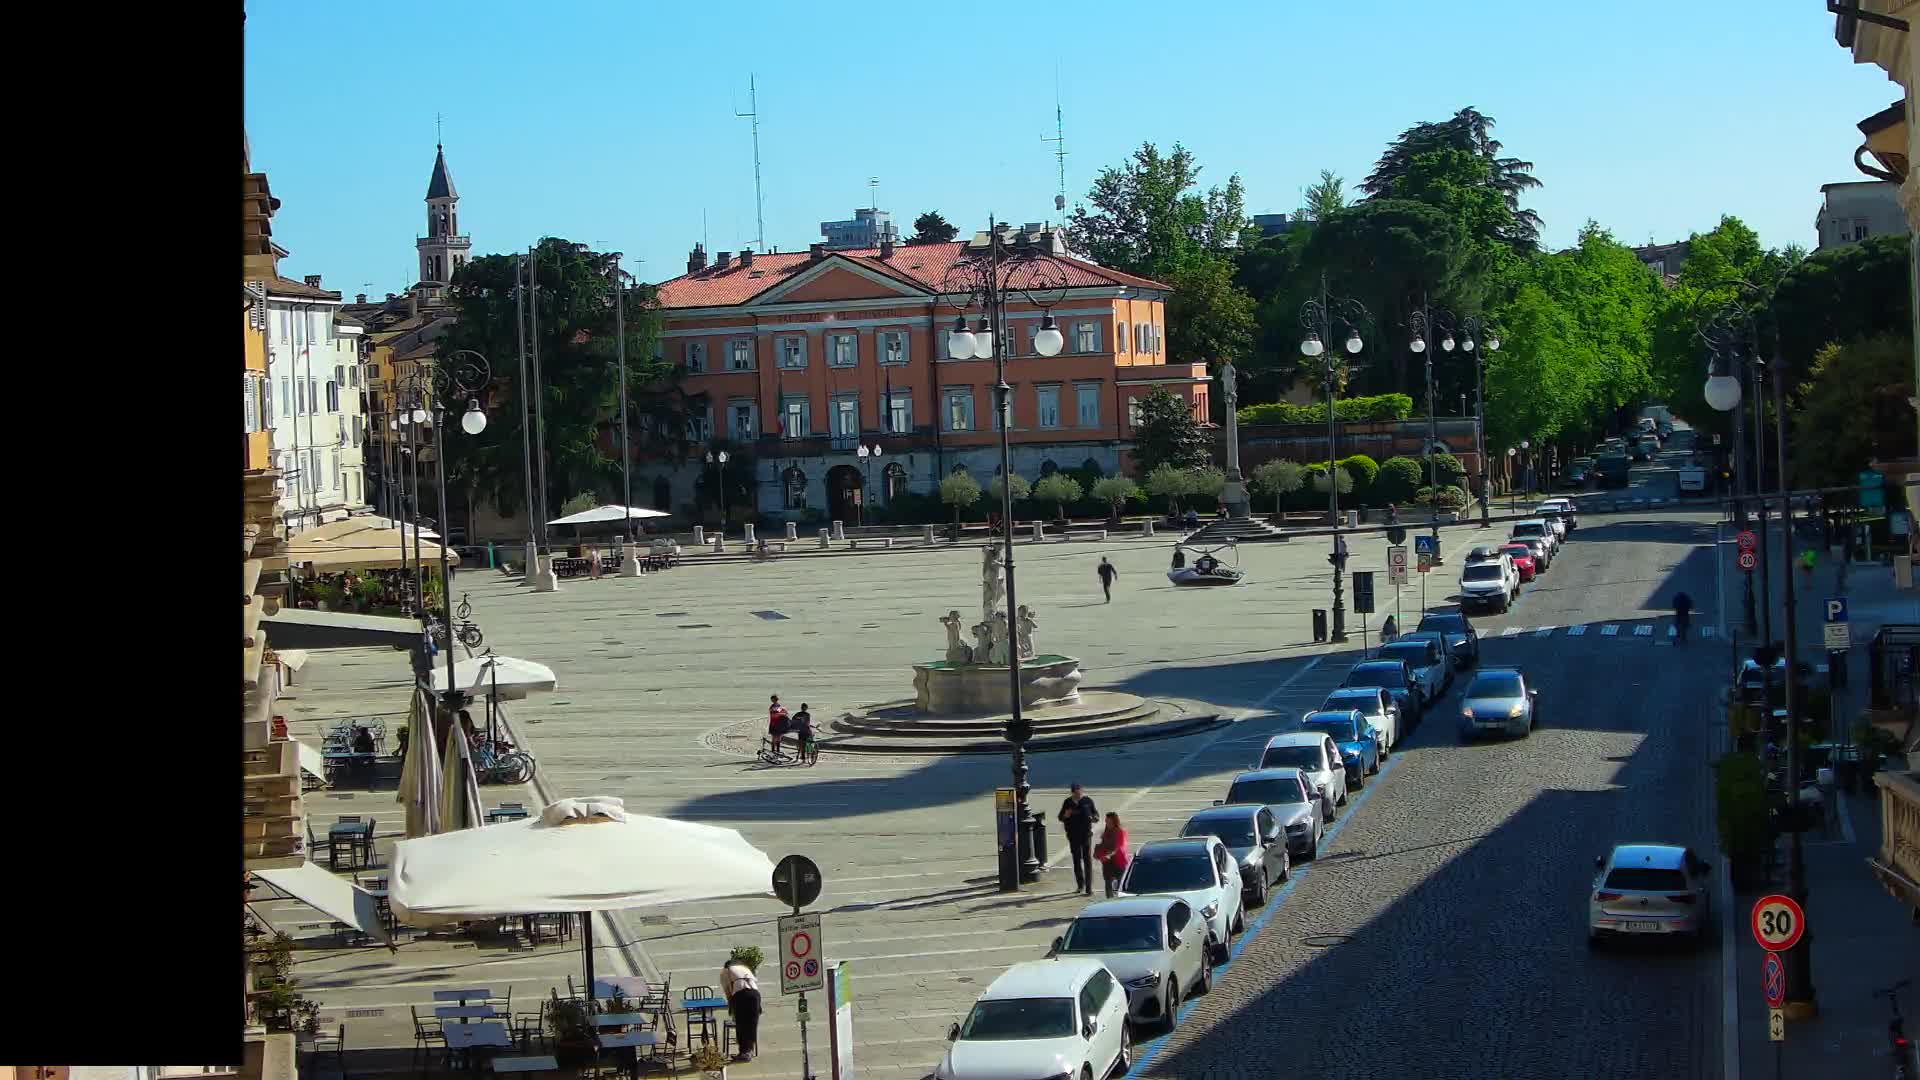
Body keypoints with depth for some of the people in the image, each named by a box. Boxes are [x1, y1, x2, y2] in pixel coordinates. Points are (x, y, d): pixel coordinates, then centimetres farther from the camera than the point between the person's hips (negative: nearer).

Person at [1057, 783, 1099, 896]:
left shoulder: (1088, 801, 0)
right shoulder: (1068, 803, 2)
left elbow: (1096, 814, 10)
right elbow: (1060, 817, 9)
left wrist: (1093, 818, -14)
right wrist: (1065, 815, -13)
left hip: (1086, 834, -2)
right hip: (1073, 836, 2)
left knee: (1087, 860, -7)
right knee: (1077, 860, 12)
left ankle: (1088, 888, -8)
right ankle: (1080, 884, 27)